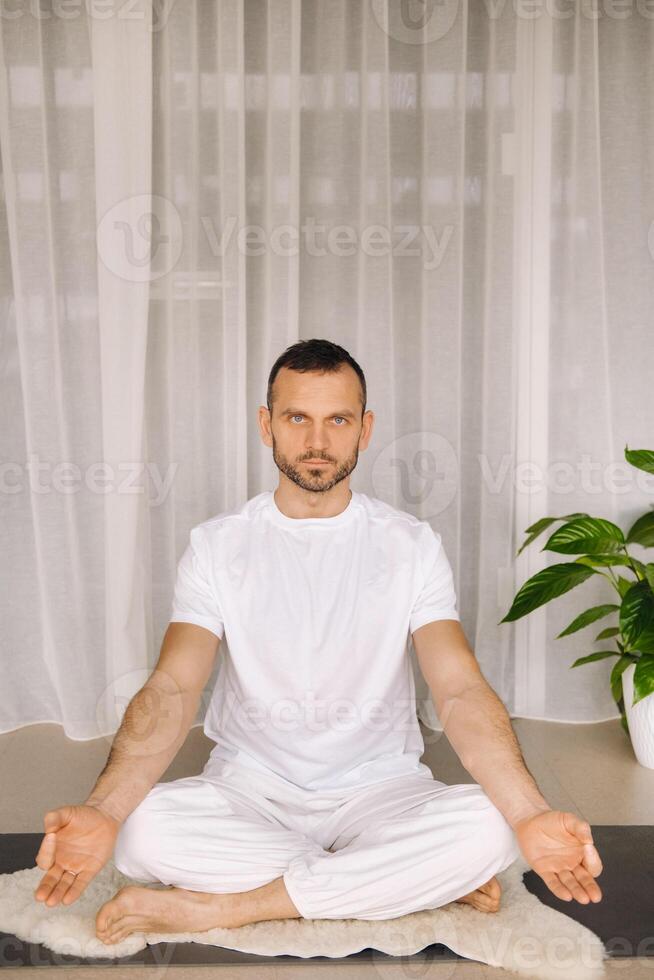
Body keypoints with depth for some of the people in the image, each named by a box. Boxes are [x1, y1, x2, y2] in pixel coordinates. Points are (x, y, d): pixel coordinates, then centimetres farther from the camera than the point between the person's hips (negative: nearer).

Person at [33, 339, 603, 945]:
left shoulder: (412, 546, -3)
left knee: (486, 828, -30)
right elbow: (172, 688, -14)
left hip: (378, 788, 0)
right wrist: (102, 809, -33)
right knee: (142, 831, -31)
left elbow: (460, 689, -14)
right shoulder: (216, 546, -2)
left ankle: (224, 906, -19)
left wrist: (529, 814, -33)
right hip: (248, 787, 1)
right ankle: (407, 882, -18)